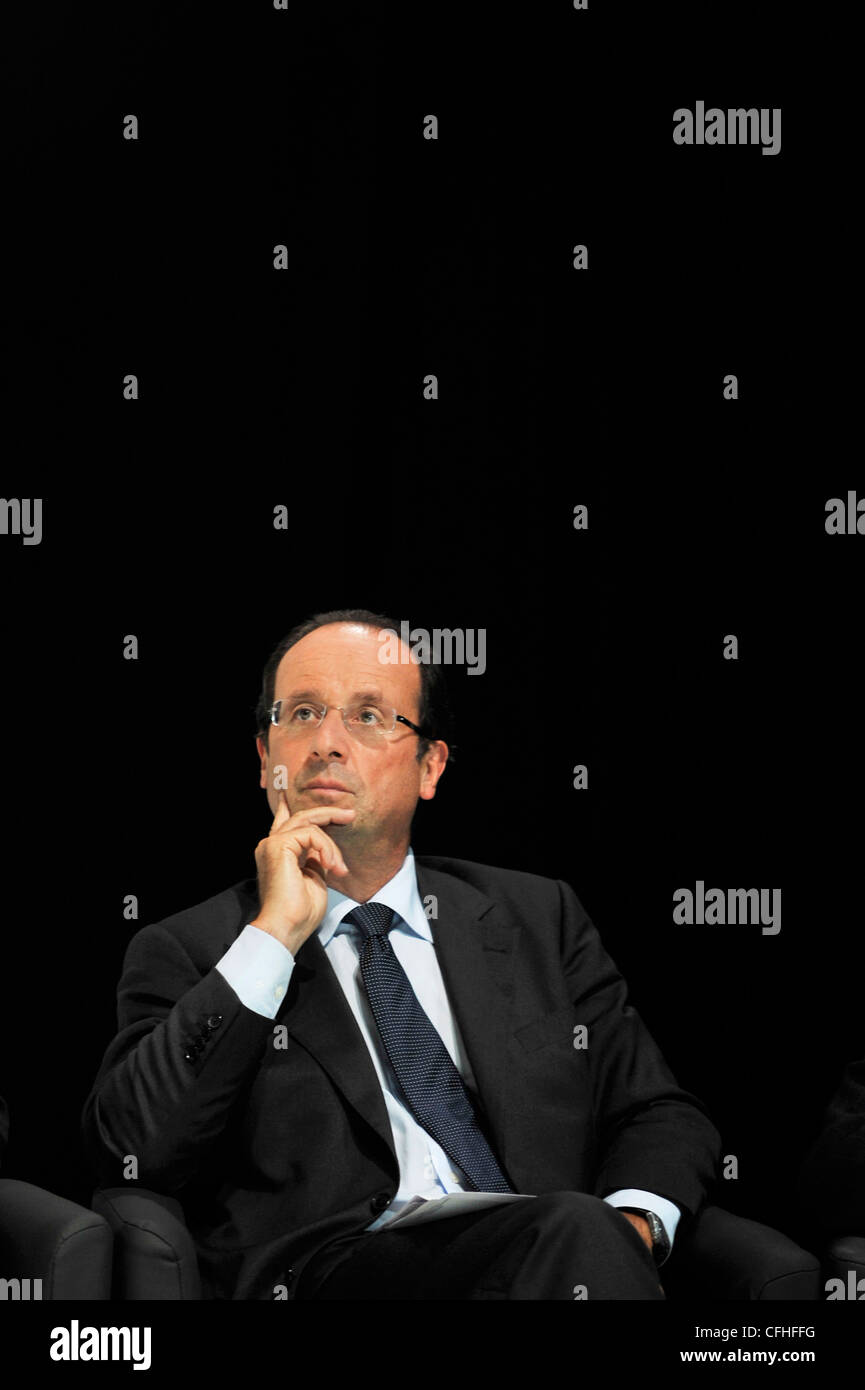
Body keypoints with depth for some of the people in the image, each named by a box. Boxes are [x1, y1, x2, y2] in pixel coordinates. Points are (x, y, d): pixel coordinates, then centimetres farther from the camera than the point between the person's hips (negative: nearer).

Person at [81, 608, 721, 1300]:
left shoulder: (540, 920, 19)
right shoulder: (185, 954, 11)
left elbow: (663, 1117, 16)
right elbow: (130, 1153, -5)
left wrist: (630, 1228, -7)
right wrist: (275, 934, -6)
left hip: (559, 1256, 5)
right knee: (575, 1232, -32)